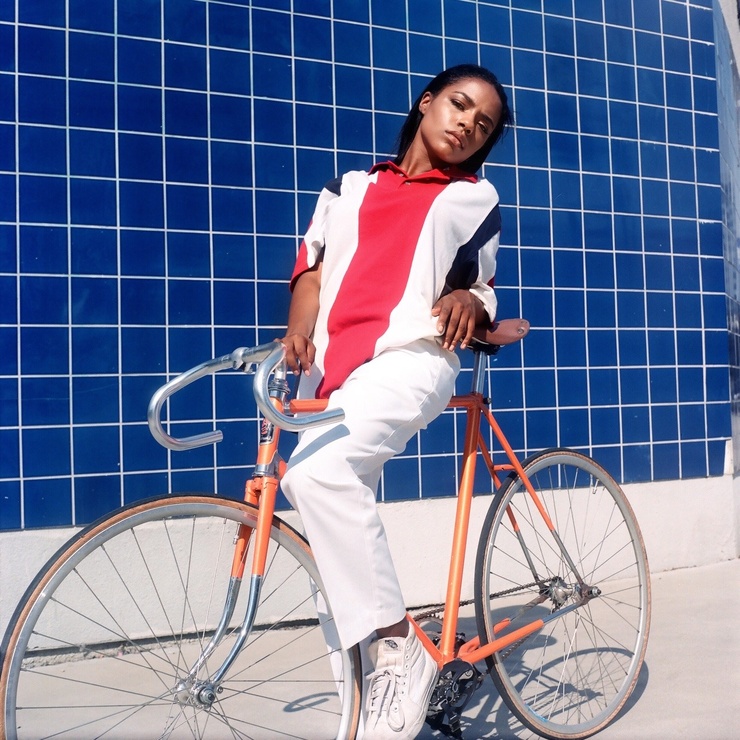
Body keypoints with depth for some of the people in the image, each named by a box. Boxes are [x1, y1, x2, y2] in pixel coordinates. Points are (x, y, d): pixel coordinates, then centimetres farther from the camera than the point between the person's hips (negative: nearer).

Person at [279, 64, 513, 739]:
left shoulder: (476, 199, 18)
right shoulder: (350, 187, 24)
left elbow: (482, 288, 22)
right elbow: (313, 269, 15)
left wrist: (470, 300, -3)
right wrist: (298, 332, -5)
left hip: (410, 359, -4)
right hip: (331, 370, 5)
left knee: (317, 468, -32)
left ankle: (399, 644, -20)